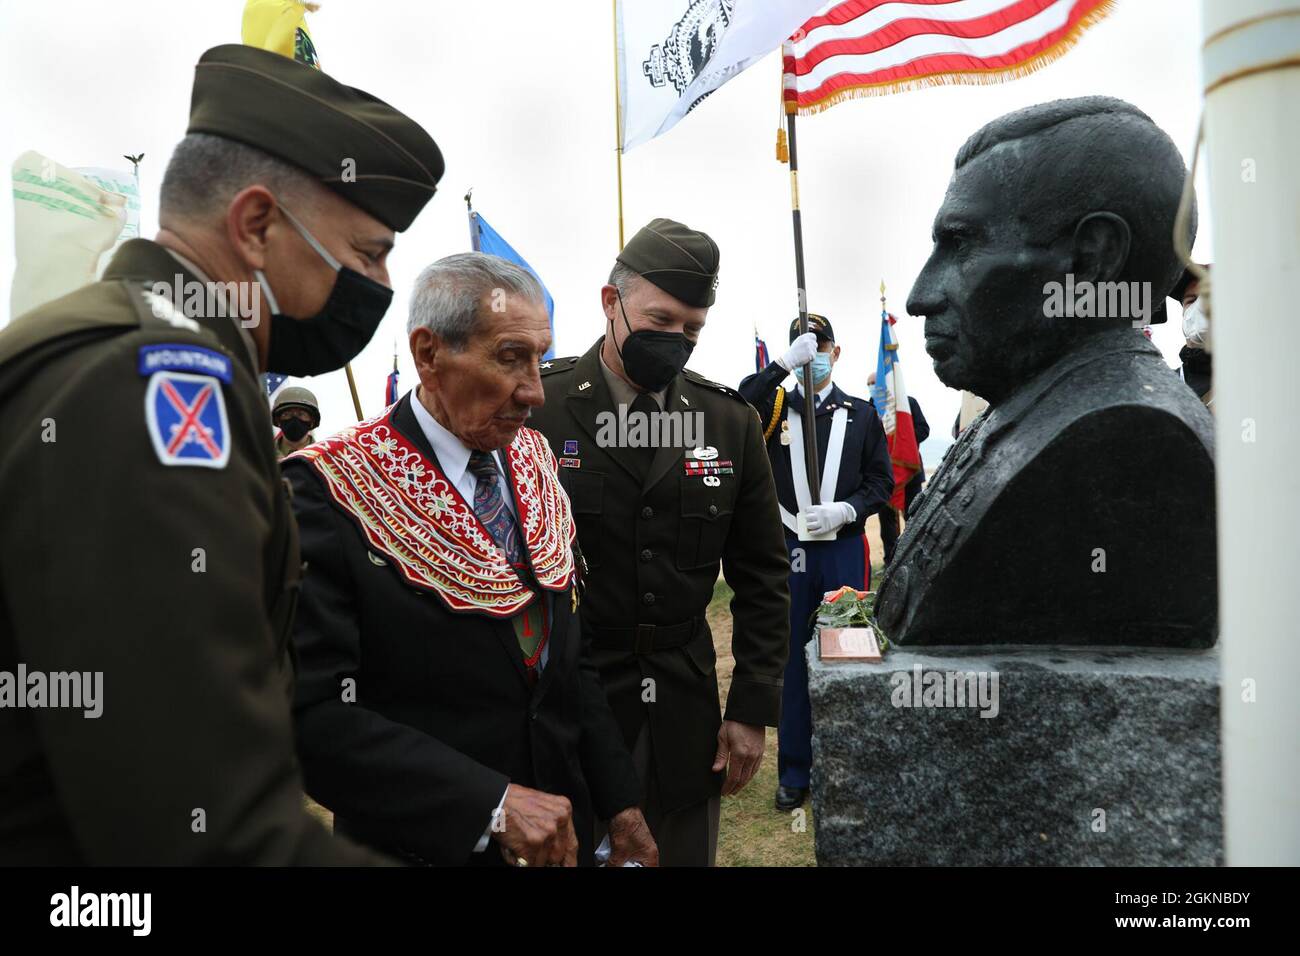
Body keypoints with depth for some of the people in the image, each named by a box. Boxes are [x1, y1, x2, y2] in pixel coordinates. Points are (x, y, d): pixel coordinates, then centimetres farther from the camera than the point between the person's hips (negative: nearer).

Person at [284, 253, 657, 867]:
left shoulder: (533, 461, 2)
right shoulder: (328, 490, -17)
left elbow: (571, 650, 7)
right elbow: (315, 713, -22)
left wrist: (620, 805, 2)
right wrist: (492, 805, -26)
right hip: (423, 846, -5)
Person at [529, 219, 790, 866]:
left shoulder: (731, 421, 2)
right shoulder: (535, 406, -8)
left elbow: (761, 576, 6)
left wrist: (753, 708, 3)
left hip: (686, 705, 3)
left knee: (687, 851, 15)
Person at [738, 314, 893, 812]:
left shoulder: (861, 413, 7)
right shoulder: (776, 407, 4)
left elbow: (882, 482, 5)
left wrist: (843, 511, -12)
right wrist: (784, 364, -25)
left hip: (845, 550, 1)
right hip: (790, 551, 0)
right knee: (794, 661, 6)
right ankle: (794, 772, 18)